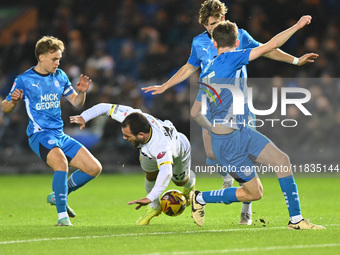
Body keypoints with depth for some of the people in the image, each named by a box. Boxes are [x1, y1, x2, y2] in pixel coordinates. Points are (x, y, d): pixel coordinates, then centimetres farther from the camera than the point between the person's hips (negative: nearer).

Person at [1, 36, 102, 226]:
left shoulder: (60, 76, 10)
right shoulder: (24, 80, -4)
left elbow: (76, 102, 18)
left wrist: (81, 92, -4)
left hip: (60, 135, 7)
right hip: (39, 134, -7)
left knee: (94, 168, 0)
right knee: (61, 161, -36)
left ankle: (58, 196, 19)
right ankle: (62, 216, -30)